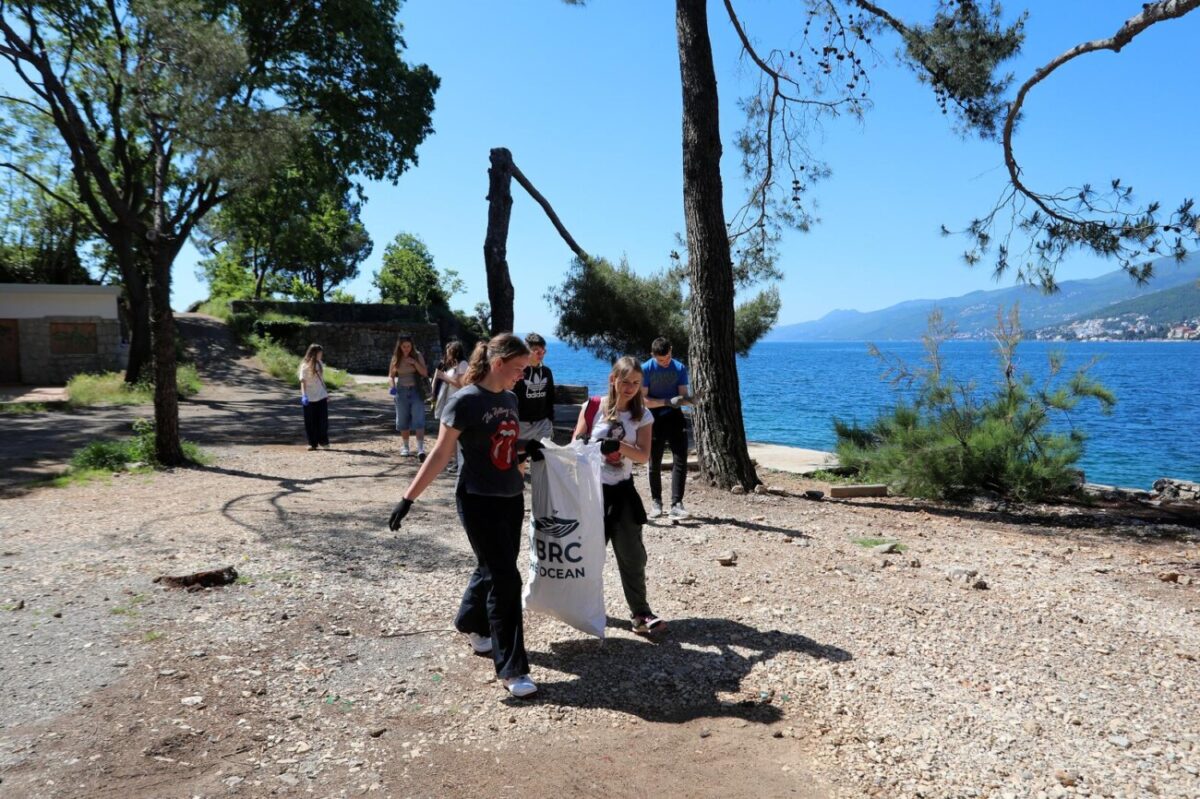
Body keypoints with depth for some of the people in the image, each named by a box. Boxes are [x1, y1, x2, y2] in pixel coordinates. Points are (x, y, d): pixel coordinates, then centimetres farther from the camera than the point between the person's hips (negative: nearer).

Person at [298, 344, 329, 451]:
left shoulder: (320, 363, 9)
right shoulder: (305, 365, -8)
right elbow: (303, 381, -10)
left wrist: (326, 392, 19)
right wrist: (304, 395, -20)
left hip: (321, 396, 4)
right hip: (310, 398, -4)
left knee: (323, 420, 4)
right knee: (310, 422, 3)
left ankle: (323, 441, 16)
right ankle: (312, 443, 12)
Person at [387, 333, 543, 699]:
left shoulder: (509, 399, 6)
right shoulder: (465, 401, -16)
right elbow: (441, 454, -14)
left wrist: (526, 446, -1)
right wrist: (409, 497, -16)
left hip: (511, 498, 8)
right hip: (478, 501, -7)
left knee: (493, 569, 19)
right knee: (504, 578, -8)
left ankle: (471, 624, 46)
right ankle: (512, 669, 1)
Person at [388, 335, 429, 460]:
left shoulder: (417, 356, -1)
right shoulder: (396, 358, 3)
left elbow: (425, 373, -3)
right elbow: (390, 376, 7)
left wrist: (414, 362, -16)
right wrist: (392, 387, -13)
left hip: (416, 390, -2)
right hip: (401, 391, 2)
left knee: (418, 420, -11)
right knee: (403, 421, 10)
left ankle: (421, 449, -18)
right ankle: (405, 447, 22)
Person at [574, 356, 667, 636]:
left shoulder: (643, 416, -2)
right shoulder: (594, 407, -4)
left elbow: (643, 456, -13)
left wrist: (618, 445, -30)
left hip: (621, 490, 1)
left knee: (632, 554, 1)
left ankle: (640, 613, 10)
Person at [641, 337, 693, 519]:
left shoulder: (680, 368, -2)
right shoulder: (646, 369, -9)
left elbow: (683, 395, -3)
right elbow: (643, 400, -12)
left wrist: (687, 400, -27)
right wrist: (667, 402, -24)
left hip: (674, 417, 1)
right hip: (654, 419, -1)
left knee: (680, 460, -9)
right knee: (654, 464, 6)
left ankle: (676, 504, -9)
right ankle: (656, 502, 22)